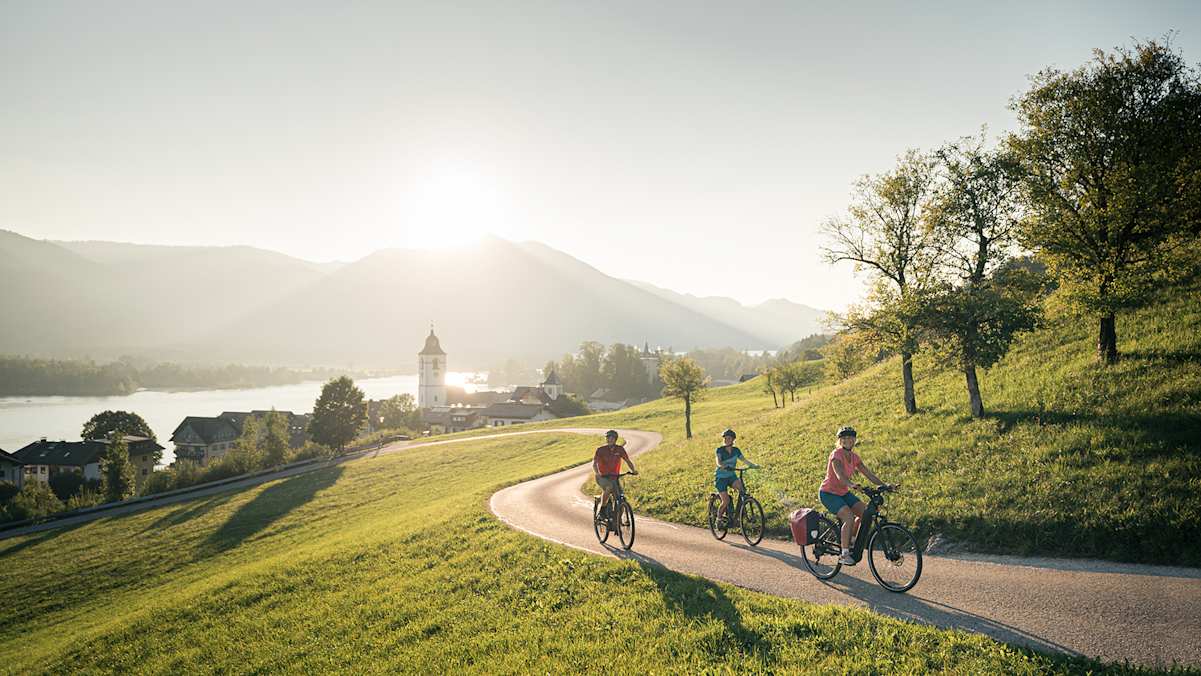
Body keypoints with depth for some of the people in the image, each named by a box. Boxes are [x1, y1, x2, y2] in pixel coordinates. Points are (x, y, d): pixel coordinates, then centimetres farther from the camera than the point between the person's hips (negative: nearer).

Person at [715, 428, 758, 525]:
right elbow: (718, 462, -28)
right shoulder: (720, 450, -12)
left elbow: (744, 460, -7)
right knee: (726, 501, -14)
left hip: (731, 475, 4)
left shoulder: (736, 450, 1)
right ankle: (718, 519, 11)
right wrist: (725, 466, -48)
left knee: (741, 486, -25)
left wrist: (753, 465, -25)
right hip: (721, 477, -4)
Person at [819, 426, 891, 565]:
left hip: (843, 493, 8)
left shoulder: (854, 457, 2)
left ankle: (851, 541, 13)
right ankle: (844, 555, -17)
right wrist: (852, 485, -55)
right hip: (828, 493, -8)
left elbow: (869, 474, -1)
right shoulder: (836, 454, -21)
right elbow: (840, 475, -37)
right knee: (849, 517, -26)